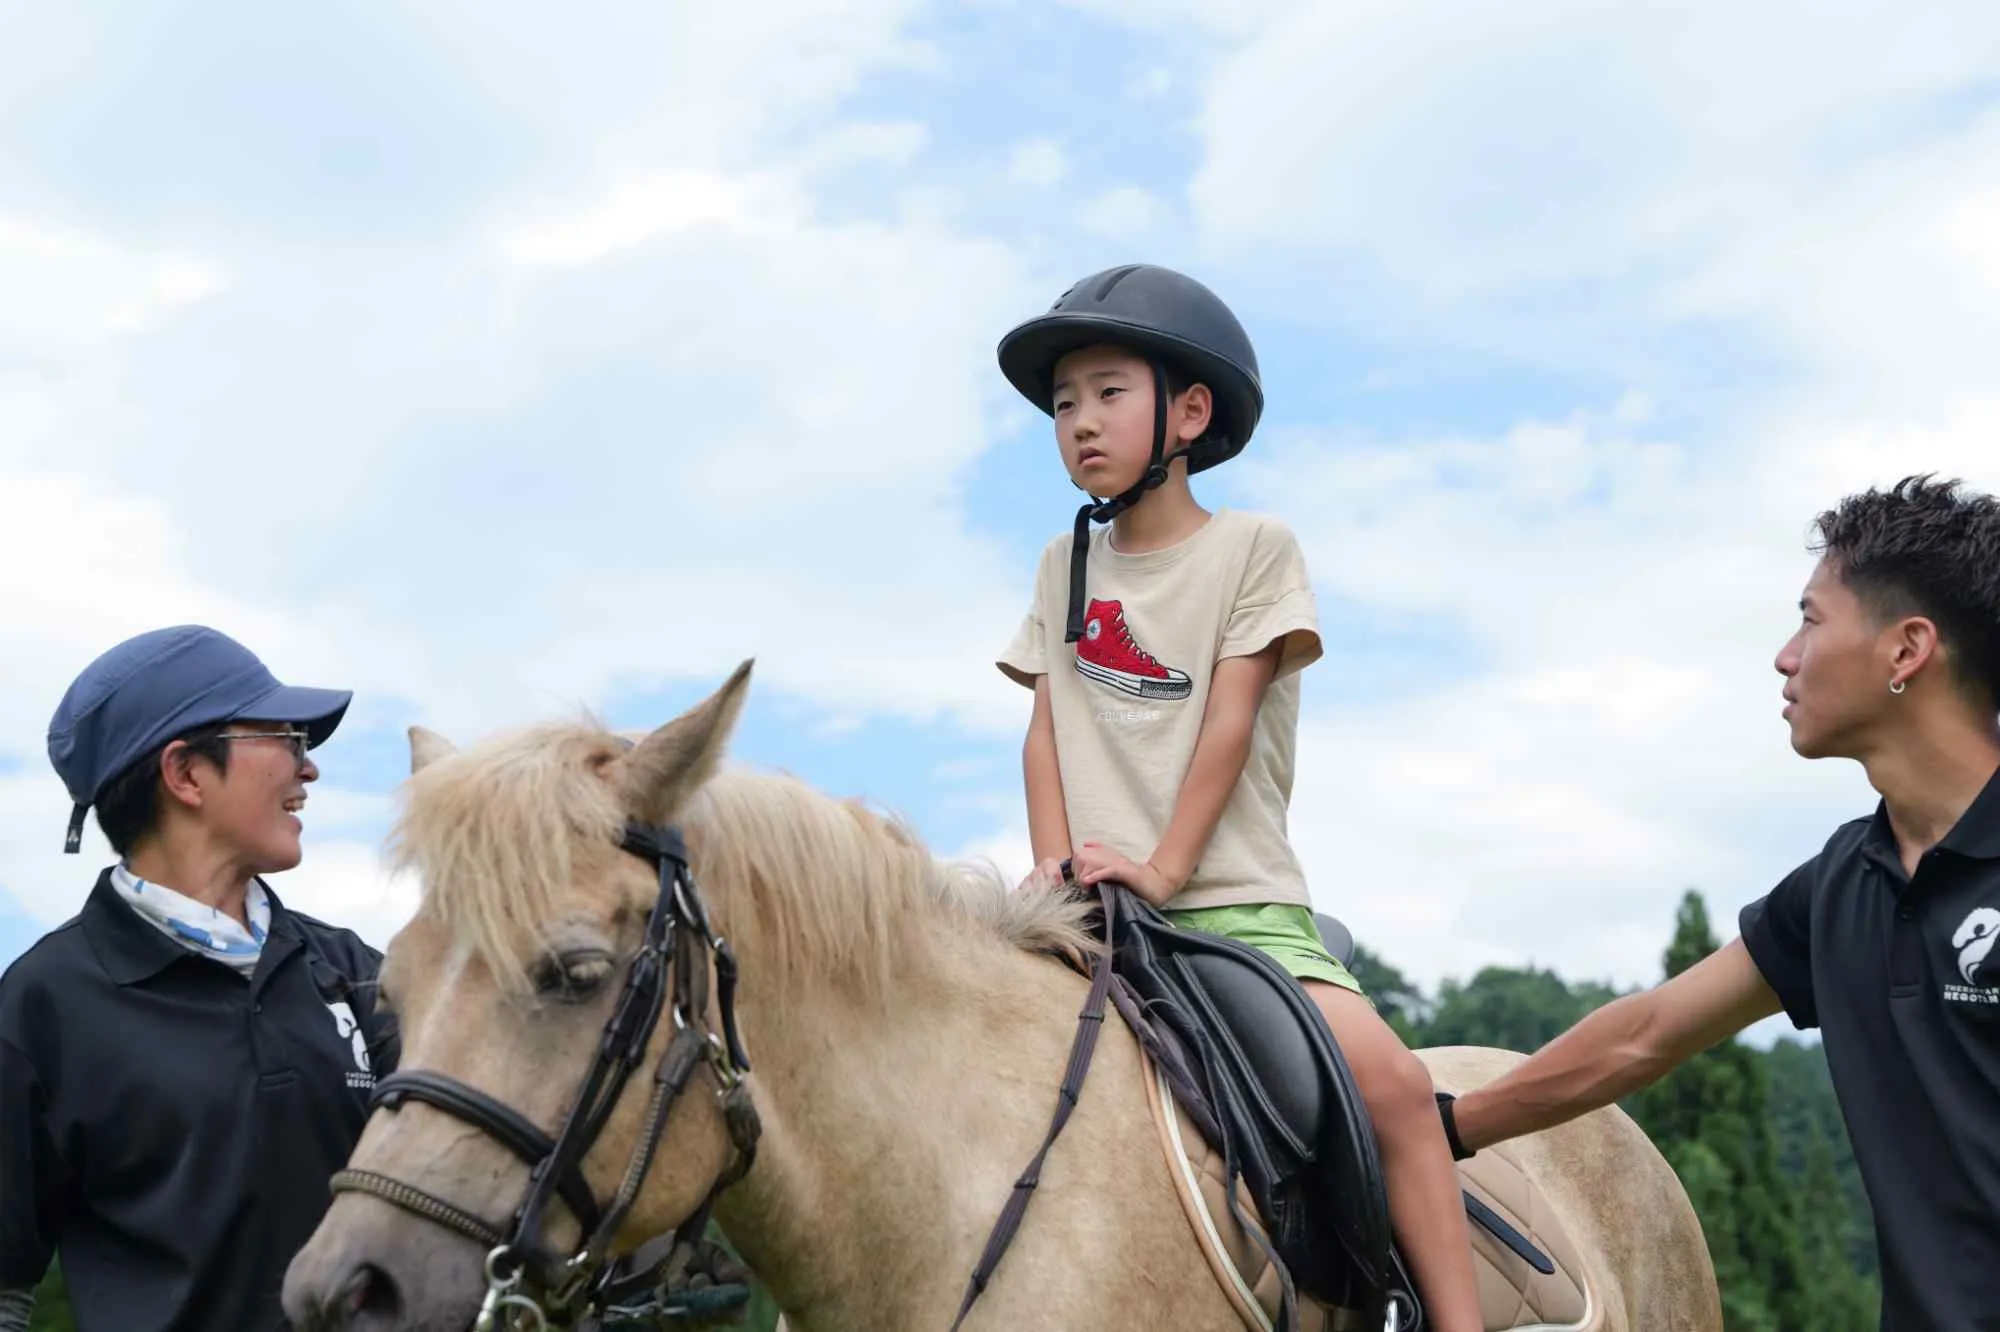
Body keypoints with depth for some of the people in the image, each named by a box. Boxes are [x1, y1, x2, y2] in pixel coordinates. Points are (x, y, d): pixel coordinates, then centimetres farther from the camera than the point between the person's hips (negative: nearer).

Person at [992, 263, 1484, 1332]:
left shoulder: (1254, 547, 2)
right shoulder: (1065, 565, 15)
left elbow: (1227, 723, -6)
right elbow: (1045, 728, 9)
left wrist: (1162, 866, -16)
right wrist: (1054, 863, -7)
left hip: (1235, 897, -3)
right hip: (1095, 909, 4)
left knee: (1387, 1077, -22)